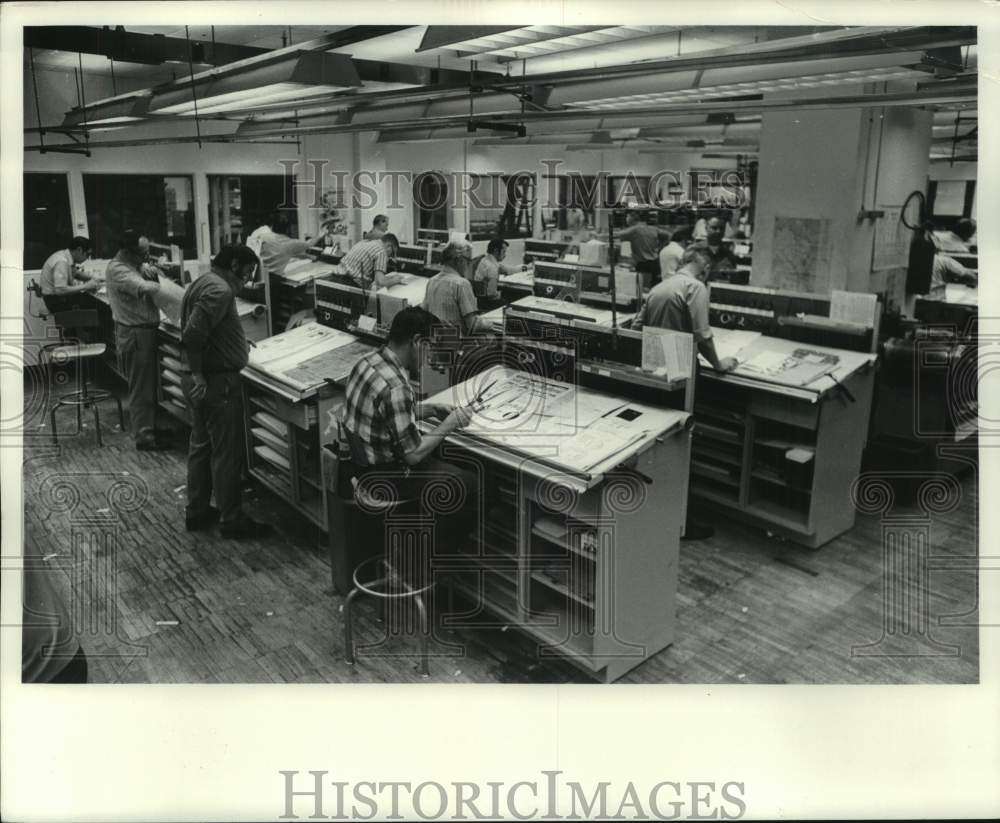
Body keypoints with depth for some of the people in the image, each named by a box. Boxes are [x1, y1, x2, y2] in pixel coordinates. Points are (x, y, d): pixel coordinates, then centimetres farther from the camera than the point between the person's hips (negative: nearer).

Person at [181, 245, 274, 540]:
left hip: (201, 381, 11)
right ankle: (232, 520, 11)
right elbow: (192, 335, -28)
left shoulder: (203, 283, 13)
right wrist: (198, 374, -21)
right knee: (227, 453, 0)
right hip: (217, 383, -11)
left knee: (201, 446, 18)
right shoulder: (220, 291, -20)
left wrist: (238, 342, 17)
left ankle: (196, 511, 30)